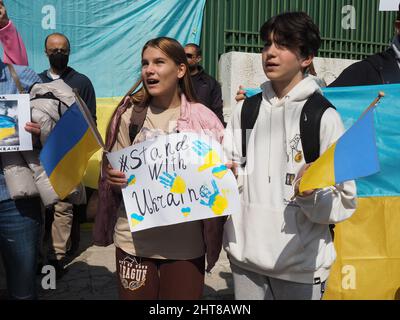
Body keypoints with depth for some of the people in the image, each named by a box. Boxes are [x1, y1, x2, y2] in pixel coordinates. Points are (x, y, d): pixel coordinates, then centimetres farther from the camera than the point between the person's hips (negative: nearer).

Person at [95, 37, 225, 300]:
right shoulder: (129, 116, 0)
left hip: (186, 244, 0)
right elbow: (112, 172, 7)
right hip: (134, 239, 1)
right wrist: (112, 178, -15)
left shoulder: (203, 119, -3)